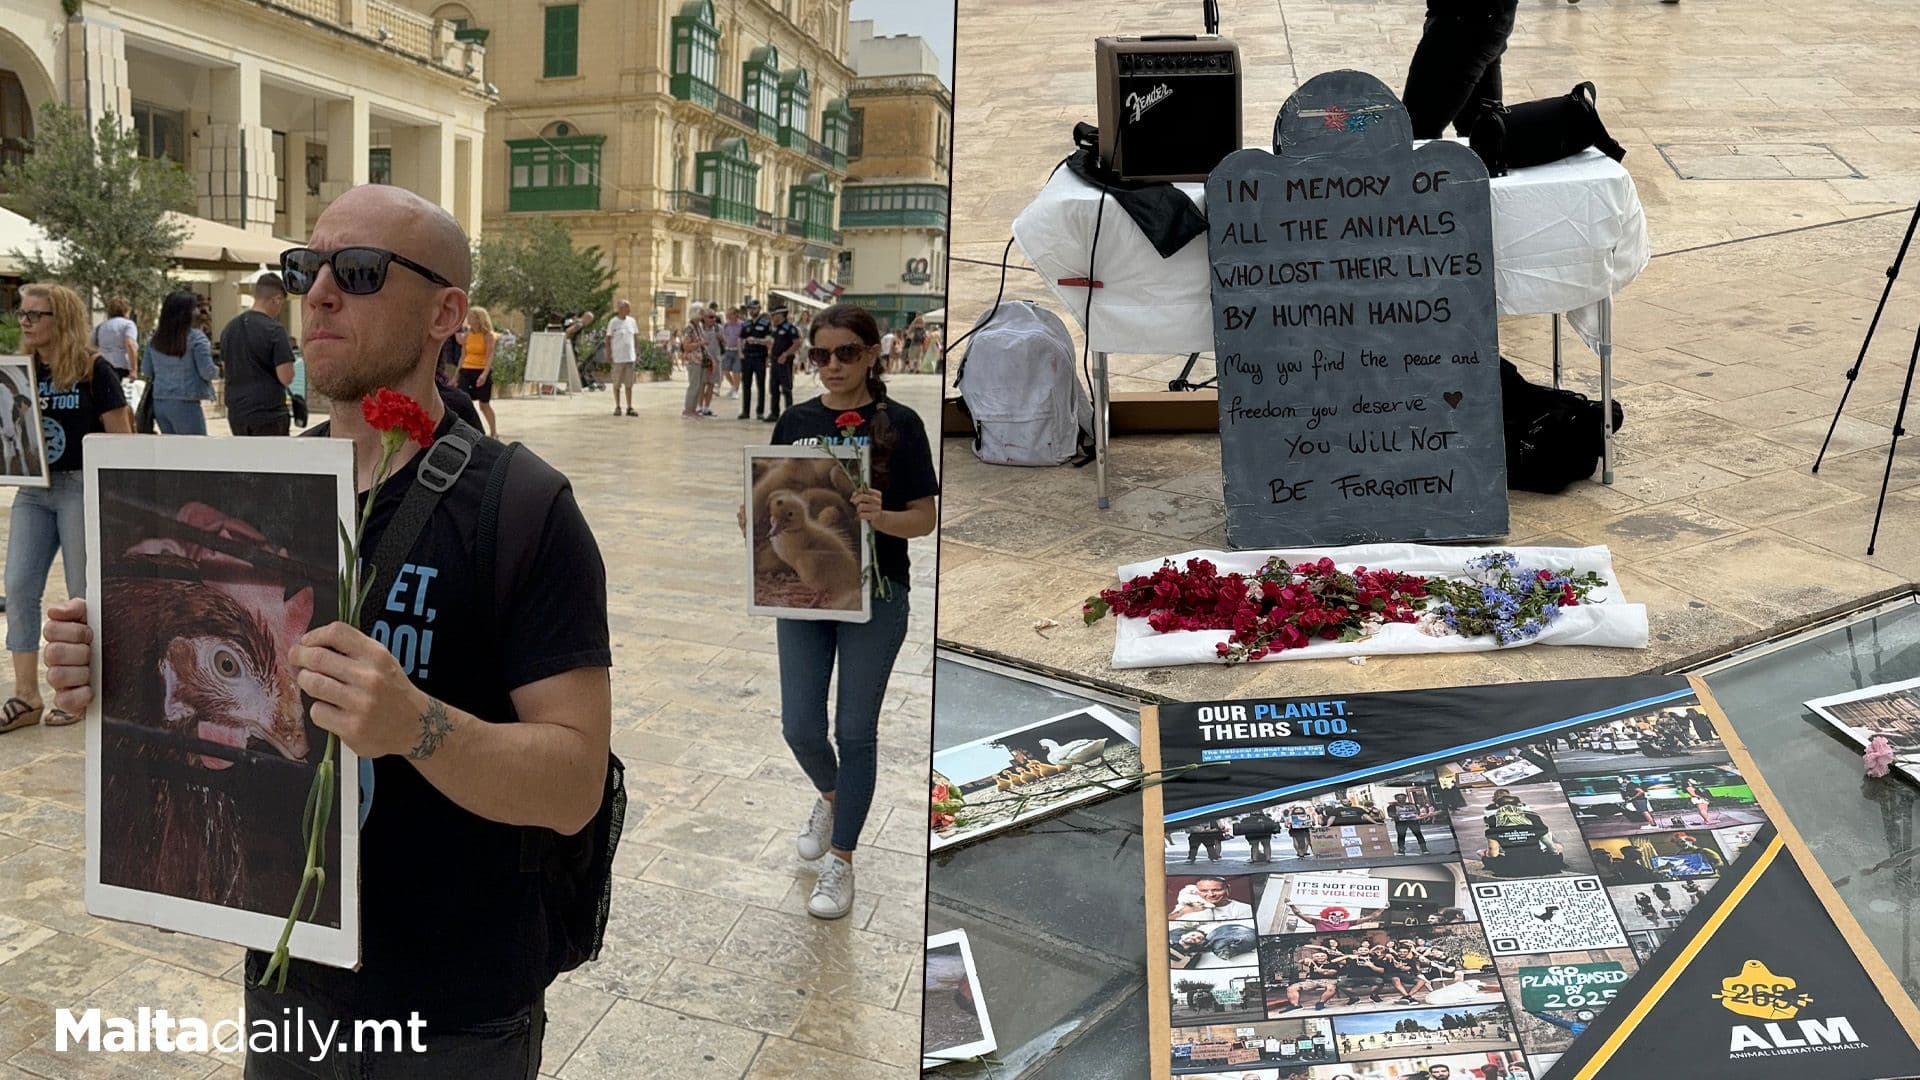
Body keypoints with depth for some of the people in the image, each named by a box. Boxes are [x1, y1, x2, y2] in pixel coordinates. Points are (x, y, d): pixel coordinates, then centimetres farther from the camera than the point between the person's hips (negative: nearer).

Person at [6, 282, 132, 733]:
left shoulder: (94, 370, -7)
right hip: (32, 491, 6)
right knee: (18, 588, 2)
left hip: (83, 488, -6)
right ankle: (26, 696, 11)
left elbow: (121, 438, -8)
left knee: (84, 592, 3)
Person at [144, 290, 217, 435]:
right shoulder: (195, 338, -11)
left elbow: (147, 370, 13)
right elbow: (208, 372, -12)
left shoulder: (154, 340, 6)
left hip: (159, 403, 6)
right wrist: (208, 351, 6)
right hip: (185, 404, -6)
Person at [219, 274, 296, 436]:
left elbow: (225, 366, 19)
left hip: (236, 412, 7)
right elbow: (286, 378, -16)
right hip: (268, 415, -7)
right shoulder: (274, 330, -14)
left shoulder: (228, 328, 8)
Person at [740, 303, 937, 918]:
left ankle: (842, 861, 21)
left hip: (874, 596, -3)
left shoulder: (899, 424, -7)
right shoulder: (796, 422, 4)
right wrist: (753, 520, -12)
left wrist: (881, 517, -28)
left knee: (855, 731, 5)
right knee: (800, 726, 6)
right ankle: (829, 796, 40)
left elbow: (926, 518, -8)